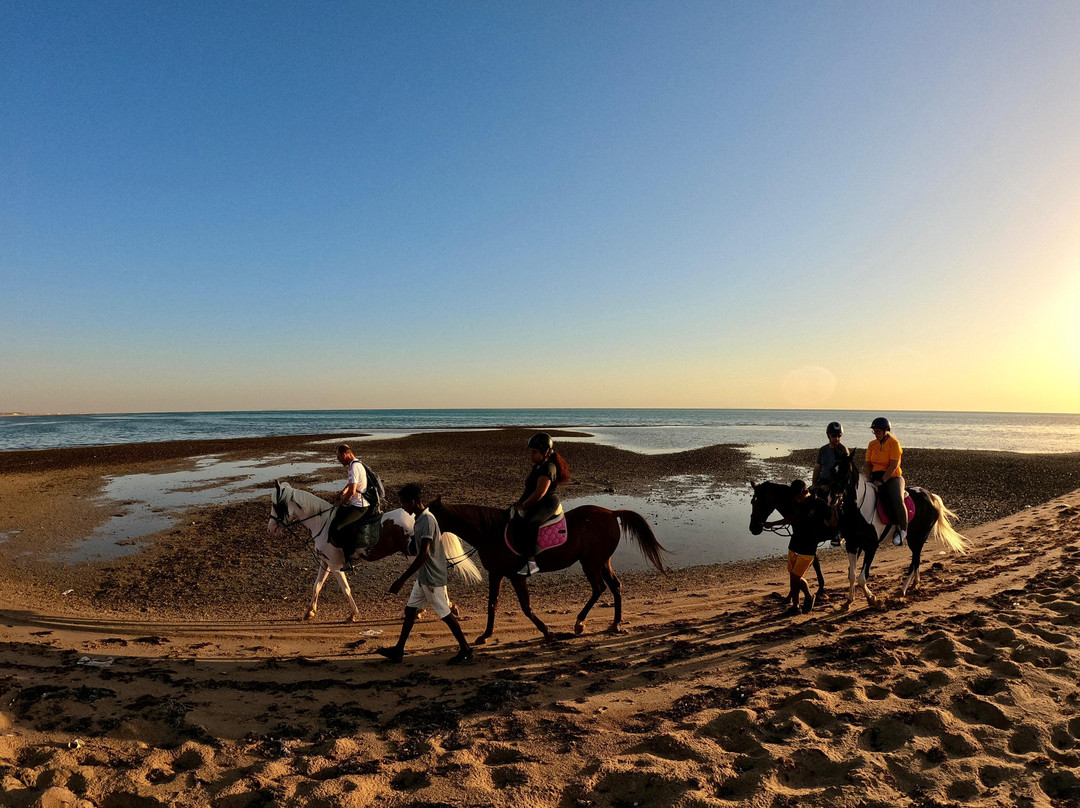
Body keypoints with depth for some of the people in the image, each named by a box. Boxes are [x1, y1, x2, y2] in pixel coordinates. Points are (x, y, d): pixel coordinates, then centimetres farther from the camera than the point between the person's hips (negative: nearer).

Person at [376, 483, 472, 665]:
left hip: (433, 578, -10)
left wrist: (401, 580, -30)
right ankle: (398, 650, 23)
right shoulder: (420, 520, 8)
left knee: (445, 613, 1)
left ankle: (465, 650, 14)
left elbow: (423, 554, -29)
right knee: (410, 610, 13)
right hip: (422, 577, 10)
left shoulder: (427, 520, -22)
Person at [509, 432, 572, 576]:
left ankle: (531, 562, -37)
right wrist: (520, 501, 5)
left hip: (547, 505, -12)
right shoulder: (537, 466, 17)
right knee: (511, 512, 9)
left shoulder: (548, 468, -16)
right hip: (535, 504, 12)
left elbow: (539, 493, -23)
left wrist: (523, 506, -15)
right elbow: (529, 489, 22)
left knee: (529, 522, -36)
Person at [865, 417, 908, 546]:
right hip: (876, 477, 6)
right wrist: (868, 480, -7)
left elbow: (893, 465, -17)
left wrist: (882, 481, -24)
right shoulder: (872, 444, 10)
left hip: (893, 477, -6)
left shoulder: (894, 443, -8)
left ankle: (903, 530, -9)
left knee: (897, 500, -29)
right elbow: (868, 464, 10)